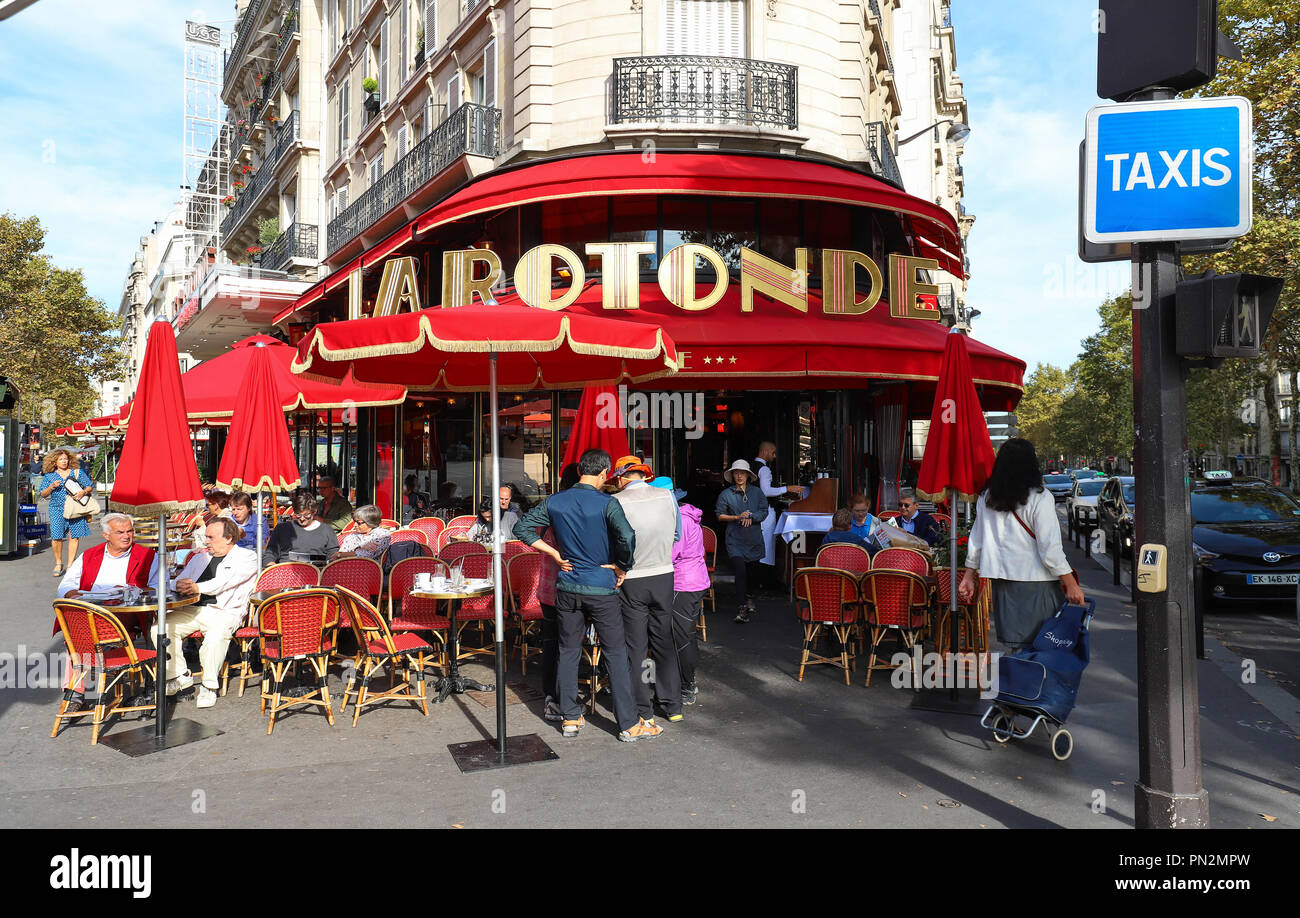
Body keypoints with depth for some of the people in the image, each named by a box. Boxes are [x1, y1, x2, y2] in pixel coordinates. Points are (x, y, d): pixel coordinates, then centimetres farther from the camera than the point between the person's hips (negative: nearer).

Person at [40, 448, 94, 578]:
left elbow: (89, 486, 10)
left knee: (73, 536, -2)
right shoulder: (49, 476, 9)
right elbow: (43, 494, 10)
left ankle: (70, 565, 7)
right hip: (57, 509, 0)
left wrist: (83, 492, -11)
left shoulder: (77, 472, 8)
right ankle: (58, 563, 11)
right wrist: (52, 487, -9)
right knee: (57, 537, -9)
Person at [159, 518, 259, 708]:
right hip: (193, 610, 6)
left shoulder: (247, 557, 5)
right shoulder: (200, 558, 26)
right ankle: (179, 676, -4)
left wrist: (198, 588, -26)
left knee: (217, 634, -37)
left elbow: (227, 580, -12)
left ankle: (209, 685, -19)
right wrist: (182, 585, -7)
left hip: (224, 612, -6)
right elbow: (179, 581, 19)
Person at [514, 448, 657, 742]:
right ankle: (629, 724, 9)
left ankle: (570, 718, 22)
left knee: (568, 651, 15)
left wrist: (556, 553, 4)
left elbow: (522, 528, 5)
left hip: (567, 588, 4)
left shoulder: (554, 502, 1)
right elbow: (627, 537, -28)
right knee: (616, 654, 4)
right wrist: (622, 567, -11)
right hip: (601, 588, -4)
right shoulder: (607, 503, -13)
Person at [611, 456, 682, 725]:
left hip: (630, 582, -3)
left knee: (635, 647, 8)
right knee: (664, 642, 15)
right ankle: (673, 706, 23)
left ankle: (643, 712, 14)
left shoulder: (616, 502, -11)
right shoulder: (667, 496, -1)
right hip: (664, 575, 3)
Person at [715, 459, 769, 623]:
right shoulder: (726, 494, 1)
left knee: (748, 570, 17)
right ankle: (741, 609, -16)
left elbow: (764, 511, 4)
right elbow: (720, 516, 1)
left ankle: (746, 598, 41)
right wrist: (738, 517, -13)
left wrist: (751, 517, -14)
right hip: (735, 539, -3)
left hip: (754, 538, 3)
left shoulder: (757, 492, 8)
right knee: (740, 570, -16)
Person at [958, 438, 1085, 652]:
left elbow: (976, 540, 12)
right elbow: (1050, 548, -12)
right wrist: (1071, 584, -7)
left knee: (1015, 644, 11)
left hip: (1001, 581, 5)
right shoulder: (1039, 498, -10)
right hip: (1035, 580, -5)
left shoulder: (986, 498, 6)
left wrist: (968, 577, 19)